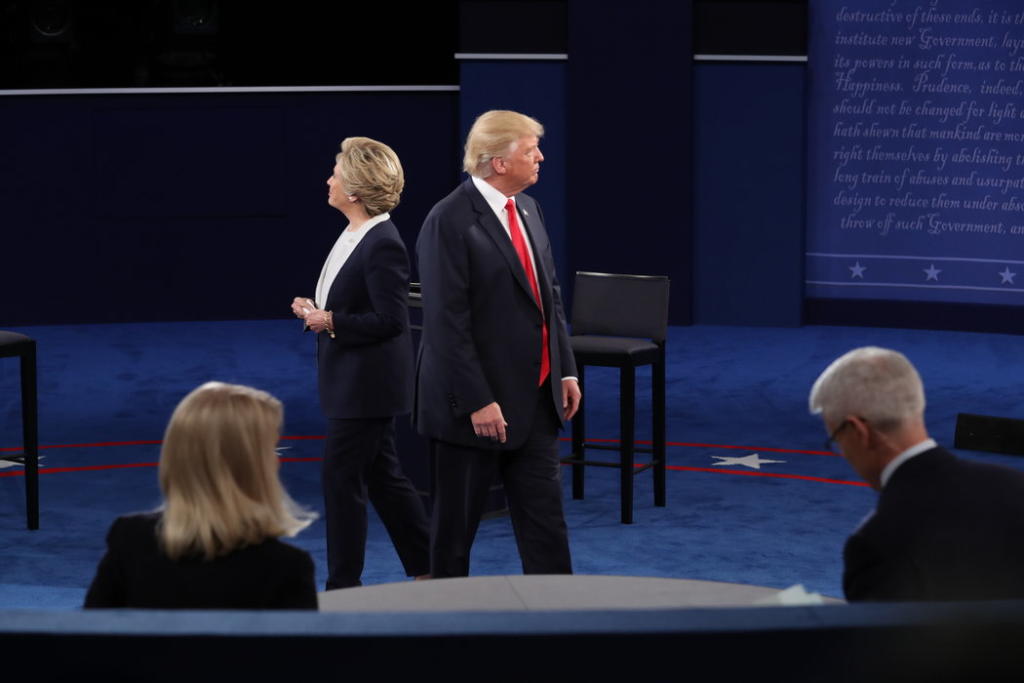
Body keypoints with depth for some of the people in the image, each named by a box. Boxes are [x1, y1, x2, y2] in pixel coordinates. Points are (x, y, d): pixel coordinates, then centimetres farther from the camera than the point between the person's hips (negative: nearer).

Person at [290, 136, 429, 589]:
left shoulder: (383, 246, -21)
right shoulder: (354, 235, 9)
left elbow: (390, 320, -23)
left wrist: (331, 322, -19)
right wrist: (317, 311, 4)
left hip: (365, 386, -10)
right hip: (352, 382, 10)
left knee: (342, 477, -2)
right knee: (383, 477, 16)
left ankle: (343, 583, 8)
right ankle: (429, 569, 24)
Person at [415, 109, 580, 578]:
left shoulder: (528, 209, 9)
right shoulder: (449, 222, -16)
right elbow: (447, 323, -19)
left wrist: (566, 370, 11)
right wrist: (477, 402, -21)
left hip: (535, 398, 7)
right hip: (477, 404, -7)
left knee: (544, 518, 8)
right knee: (456, 524, 7)